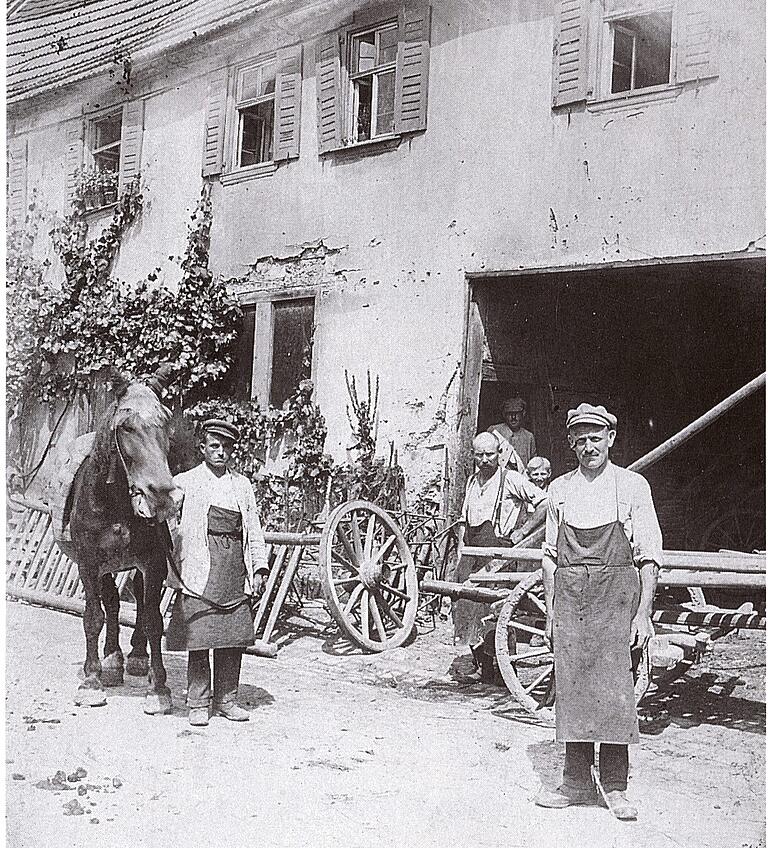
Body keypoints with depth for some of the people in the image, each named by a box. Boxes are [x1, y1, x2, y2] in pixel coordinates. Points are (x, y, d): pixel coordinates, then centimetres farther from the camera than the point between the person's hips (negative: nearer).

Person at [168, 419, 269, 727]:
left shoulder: (242, 484, 17)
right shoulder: (184, 482, 5)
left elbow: (254, 529, 15)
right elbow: (171, 528, 0)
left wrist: (259, 567, 6)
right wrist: (174, 568, -11)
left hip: (236, 572, 4)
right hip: (200, 569, -4)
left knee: (234, 638, 6)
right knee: (199, 637, -3)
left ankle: (226, 699, 18)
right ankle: (198, 704, 8)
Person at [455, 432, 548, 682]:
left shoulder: (511, 479, -2)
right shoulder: (472, 482, 17)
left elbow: (545, 503, -4)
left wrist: (521, 532, -7)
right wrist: (461, 554, 11)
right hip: (472, 555, 6)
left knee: (497, 613, -12)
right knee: (467, 607, 0)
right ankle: (484, 668, 11)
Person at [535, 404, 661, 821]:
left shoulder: (632, 486, 2)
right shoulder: (560, 489, 11)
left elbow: (649, 557, 1)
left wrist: (643, 612, -7)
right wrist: (550, 612, 9)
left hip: (616, 595, -3)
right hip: (569, 596, 3)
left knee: (614, 689, -6)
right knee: (571, 689, 4)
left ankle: (614, 786, 5)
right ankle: (576, 782, 14)